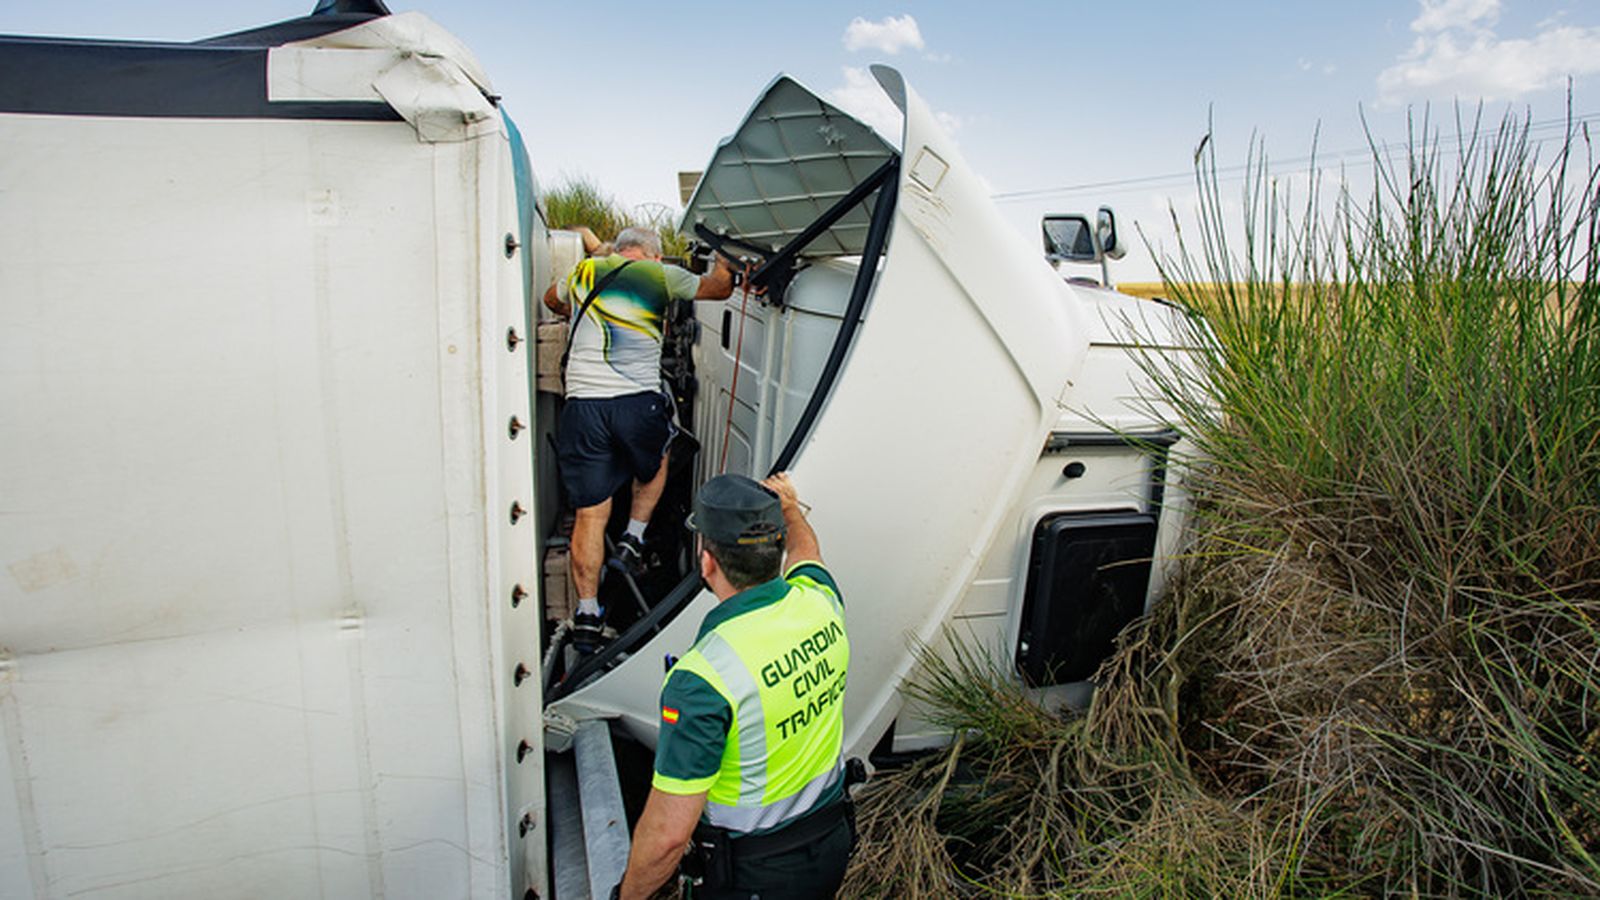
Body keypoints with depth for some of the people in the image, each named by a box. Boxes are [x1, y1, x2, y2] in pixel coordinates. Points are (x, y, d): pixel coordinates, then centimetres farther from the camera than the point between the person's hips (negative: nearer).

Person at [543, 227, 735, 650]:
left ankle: (587, 613, 11)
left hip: (582, 405, 2)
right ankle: (634, 536, 23)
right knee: (655, 465, 33)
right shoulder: (661, 275, 7)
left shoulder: (584, 273, 16)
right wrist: (723, 263, 42)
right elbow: (719, 288, 21)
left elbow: (552, 300, 38)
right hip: (637, 404, -2)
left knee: (590, 513, 8)